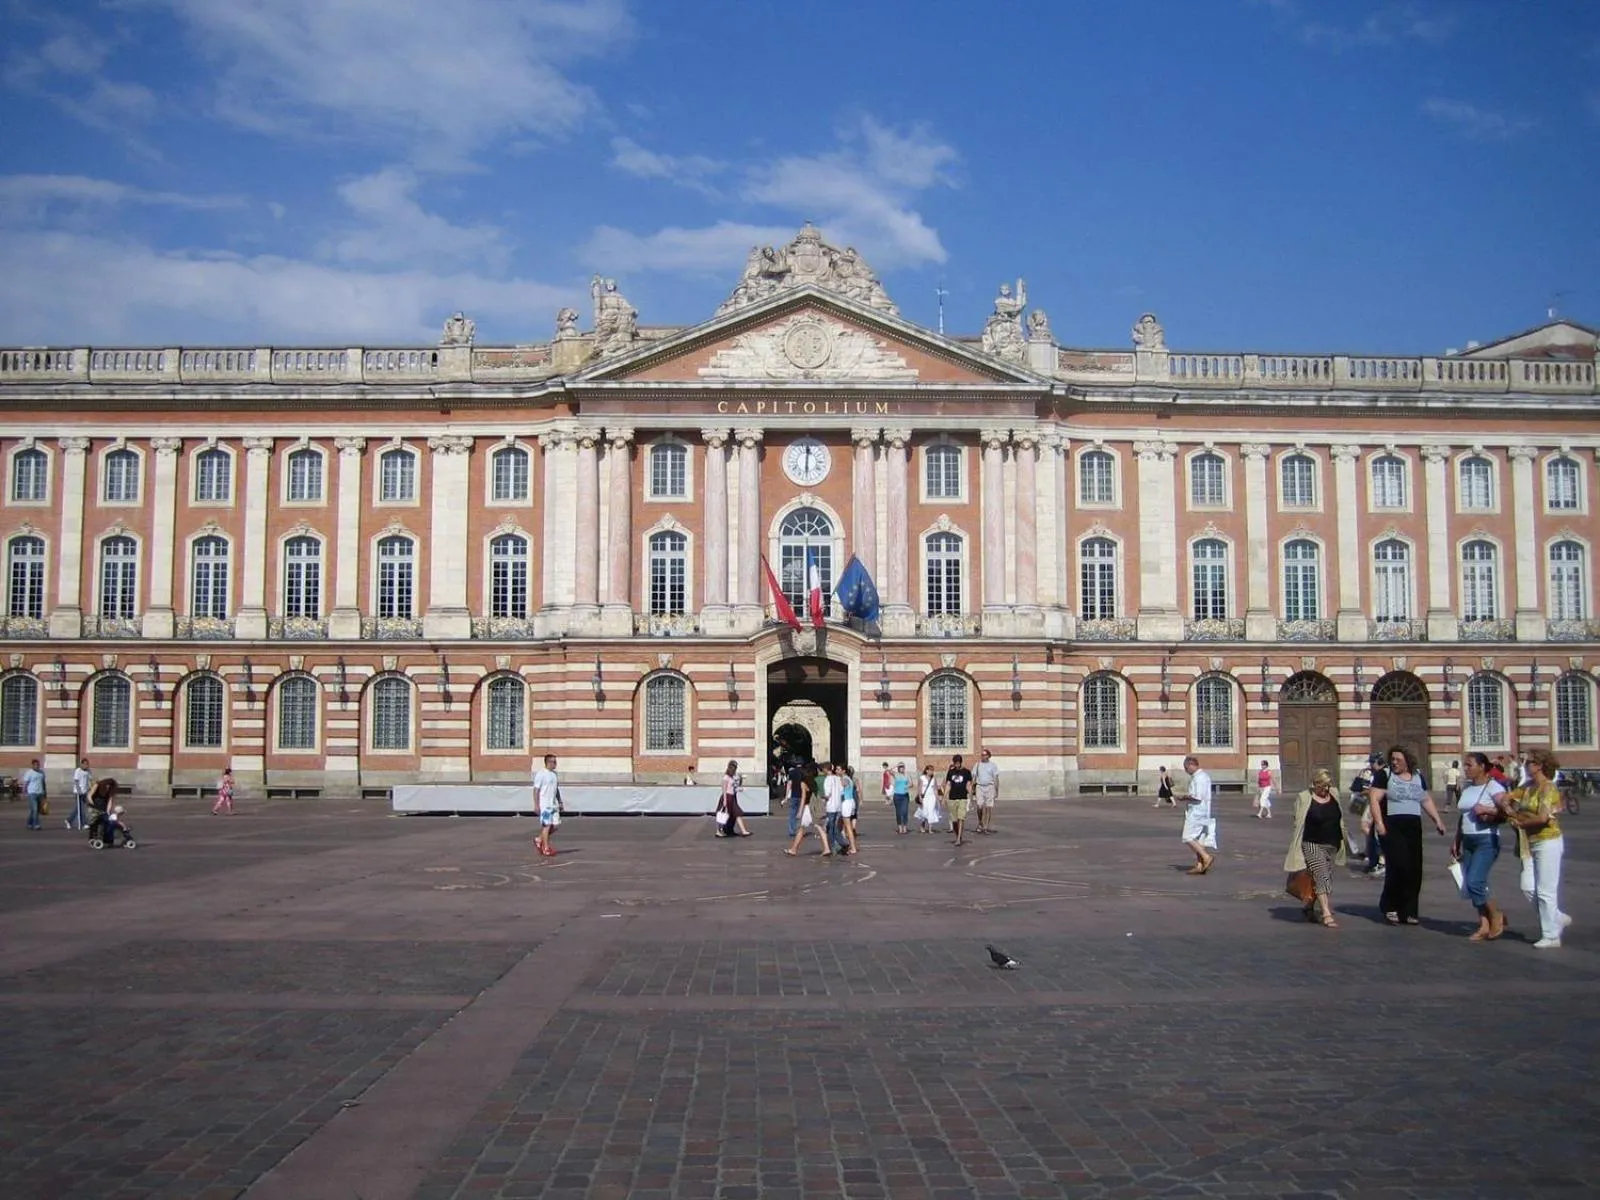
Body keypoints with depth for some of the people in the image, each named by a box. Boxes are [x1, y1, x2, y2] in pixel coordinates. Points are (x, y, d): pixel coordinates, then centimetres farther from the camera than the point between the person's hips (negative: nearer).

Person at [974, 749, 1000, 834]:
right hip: (980, 787, 2)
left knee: (989, 807, -3)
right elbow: (973, 777, 10)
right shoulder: (978, 765, 9)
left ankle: (988, 827, 3)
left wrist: (997, 789, -2)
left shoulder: (993, 765, 3)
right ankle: (980, 824, 13)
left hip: (990, 787, -2)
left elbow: (996, 778, 3)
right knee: (980, 806, -7)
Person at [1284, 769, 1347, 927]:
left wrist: (1341, 842, 16)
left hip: (1332, 846, 6)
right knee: (1322, 878, -15)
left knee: (1325, 879, 10)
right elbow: (1297, 823, -7)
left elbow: (1340, 818, 19)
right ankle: (1326, 914, -19)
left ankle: (1310, 909, 26)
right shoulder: (1304, 798, -8)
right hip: (1312, 844, -6)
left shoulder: (1334, 795, 8)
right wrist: (1297, 846, -10)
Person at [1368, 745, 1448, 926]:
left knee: (1414, 871, 2)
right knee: (1399, 867, -14)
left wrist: (1437, 820, 14)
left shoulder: (1418, 777, 14)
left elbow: (1426, 800, 23)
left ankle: (1408, 912, 12)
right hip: (1392, 827, -5)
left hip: (1413, 828, 6)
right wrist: (1379, 823, -18)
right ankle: (1389, 907, 4)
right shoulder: (1385, 775, -2)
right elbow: (1374, 799, -9)